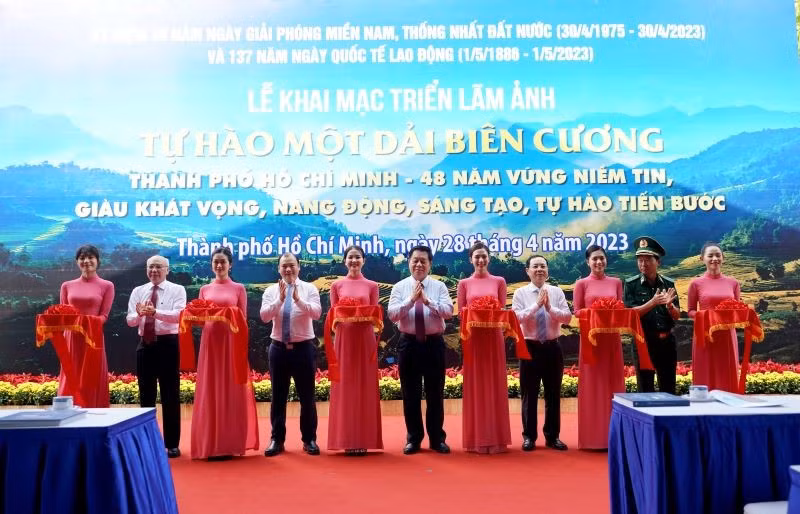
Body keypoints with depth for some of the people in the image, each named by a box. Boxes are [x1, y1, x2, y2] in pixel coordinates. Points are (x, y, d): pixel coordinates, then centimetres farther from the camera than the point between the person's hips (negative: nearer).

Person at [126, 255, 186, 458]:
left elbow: (179, 314, -18)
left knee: (170, 395, 1)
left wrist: (155, 312, -34)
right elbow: (130, 320, 0)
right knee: (146, 395, 11)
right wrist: (139, 314, -23)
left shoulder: (177, 290, -2)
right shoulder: (138, 291, 10)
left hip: (168, 344, -4)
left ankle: (172, 444, 10)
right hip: (145, 345, 4)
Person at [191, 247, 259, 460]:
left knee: (231, 390, 0)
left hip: (231, 342, -2)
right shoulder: (205, 289, 12)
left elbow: (243, 320, 3)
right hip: (210, 342, 2)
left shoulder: (238, 288, 4)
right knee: (210, 390, 2)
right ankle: (211, 444, 9)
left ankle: (230, 443, 8)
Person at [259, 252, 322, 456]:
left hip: (304, 347, -1)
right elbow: (264, 316, -11)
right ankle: (277, 440, 18)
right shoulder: (271, 291, 4)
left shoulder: (309, 289, -1)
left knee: (307, 396, 5)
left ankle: (309, 440, 16)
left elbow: (316, 312, -17)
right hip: (279, 348, 2)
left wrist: (298, 299, -30)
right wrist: (280, 299, -24)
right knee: (278, 396, 8)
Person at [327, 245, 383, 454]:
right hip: (344, 339, 0)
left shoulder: (372, 286, 7)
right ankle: (347, 440, 8)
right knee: (345, 387, 1)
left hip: (365, 339, 0)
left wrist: (365, 316, -13)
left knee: (365, 387, 2)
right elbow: (333, 316, 6)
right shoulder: (336, 285, 6)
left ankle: (363, 440, 8)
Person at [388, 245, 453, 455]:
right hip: (409, 343, 0)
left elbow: (448, 311, -13)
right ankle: (413, 438, 21)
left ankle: (437, 438, 20)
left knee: (435, 393, 8)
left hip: (434, 343, 0)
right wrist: (411, 299, -21)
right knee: (410, 394, 8)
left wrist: (427, 300, -23)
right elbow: (392, 314, -10)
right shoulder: (399, 287, 2)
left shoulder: (439, 286, 2)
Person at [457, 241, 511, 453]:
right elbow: (460, 311, 3)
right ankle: (477, 438, 8)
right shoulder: (464, 283, 8)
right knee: (475, 384, 2)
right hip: (473, 336, 0)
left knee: (494, 383, 3)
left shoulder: (499, 281, 8)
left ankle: (495, 437, 10)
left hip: (493, 336, 0)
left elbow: (503, 309, 4)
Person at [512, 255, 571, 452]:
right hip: (530, 347, -2)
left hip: (552, 347, 2)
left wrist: (550, 308, -20)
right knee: (529, 394, 5)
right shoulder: (520, 293, -2)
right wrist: (537, 305, -21)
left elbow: (567, 316, -5)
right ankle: (529, 436, 16)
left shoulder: (557, 292, 3)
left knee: (553, 393, 10)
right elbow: (516, 318, -15)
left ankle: (553, 436, 22)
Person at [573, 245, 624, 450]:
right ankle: (593, 436, 6)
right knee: (592, 383, 0)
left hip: (612, 337, 3)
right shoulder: (581, 284, 1)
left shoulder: (616, 282, 11)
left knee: (613, 382, 6)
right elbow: (577, 311, -1)